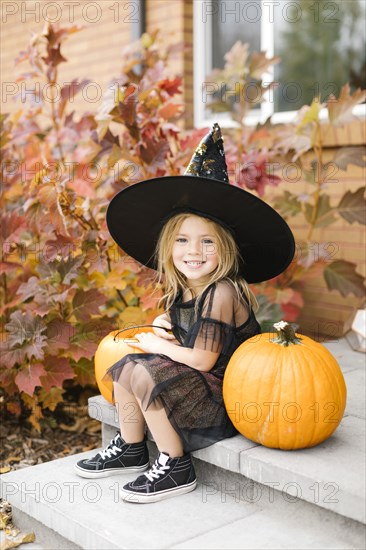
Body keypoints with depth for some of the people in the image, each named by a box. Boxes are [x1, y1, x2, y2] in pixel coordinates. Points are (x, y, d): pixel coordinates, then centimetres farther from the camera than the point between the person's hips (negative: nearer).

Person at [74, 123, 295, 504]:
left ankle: (175, 468, -7)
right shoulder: (180, 290, 2)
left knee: (144, 373, -21)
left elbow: (204, 360, -21)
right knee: (125, 365, 3)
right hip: (195, 385, 9)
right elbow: (175, 328, 21)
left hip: (223, 395, -9)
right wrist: (161, 326, -3)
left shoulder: (223, 292, -21)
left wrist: (157, 345, -7)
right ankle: (130, 450, 18)